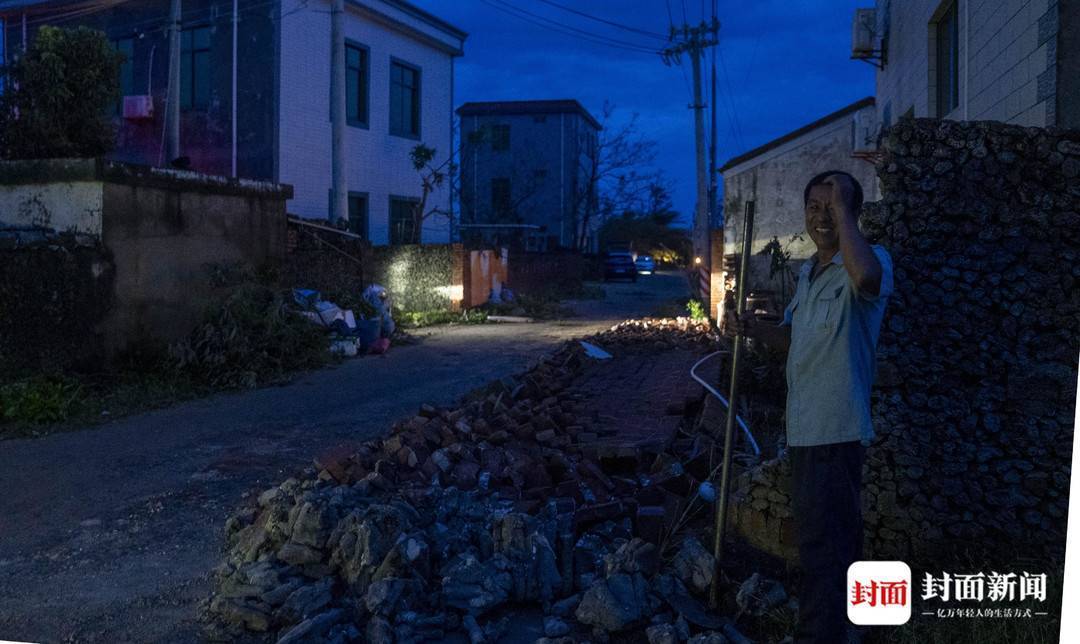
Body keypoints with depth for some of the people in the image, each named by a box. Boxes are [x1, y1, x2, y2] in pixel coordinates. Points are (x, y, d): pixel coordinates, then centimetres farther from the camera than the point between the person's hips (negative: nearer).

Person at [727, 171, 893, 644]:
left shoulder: (872, 259, -13)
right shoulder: (807, 271, 13)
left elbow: (865, 276, -40)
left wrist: (842, 207, -29)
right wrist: (753, 328, 5)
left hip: (835, 428, -9)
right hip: (805, 426, 9)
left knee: (823, 545, -4)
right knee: (832, 539, 23)